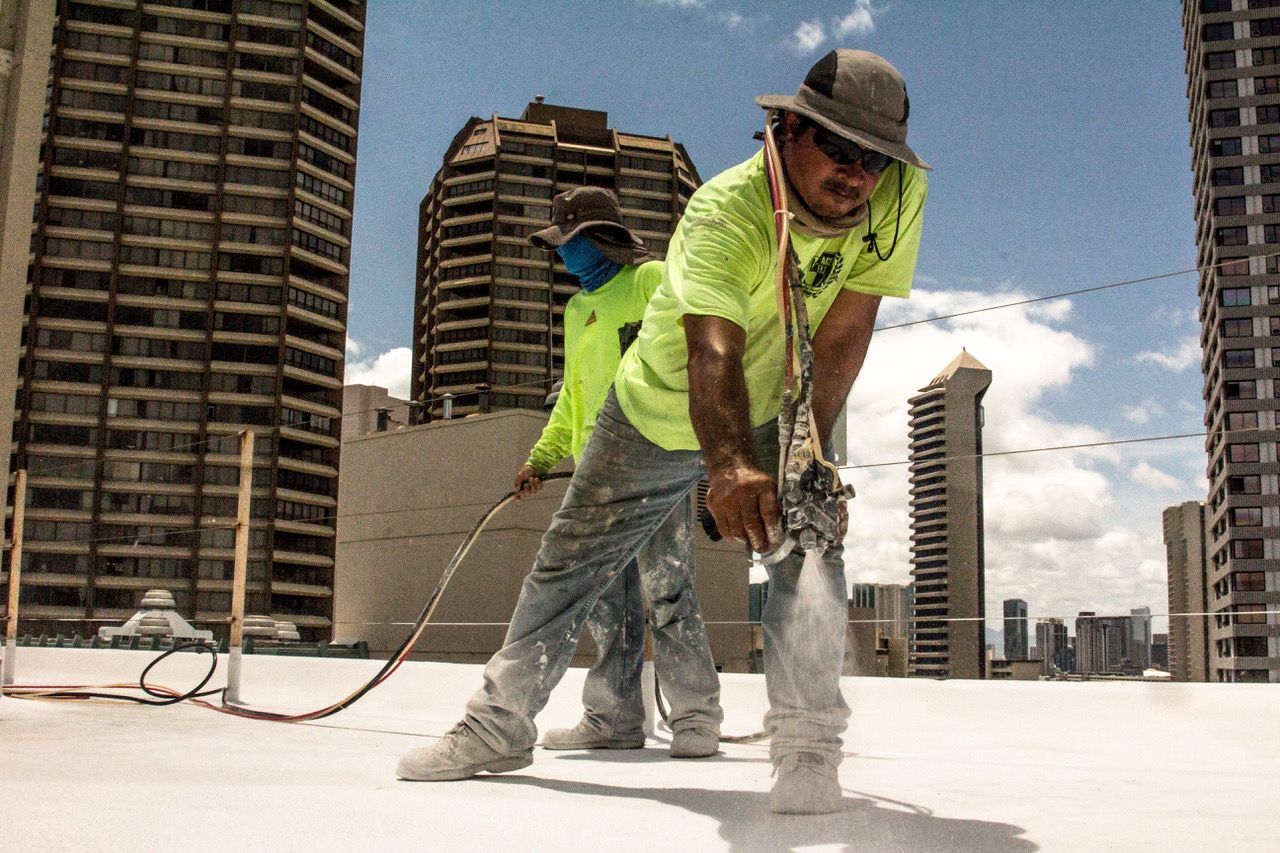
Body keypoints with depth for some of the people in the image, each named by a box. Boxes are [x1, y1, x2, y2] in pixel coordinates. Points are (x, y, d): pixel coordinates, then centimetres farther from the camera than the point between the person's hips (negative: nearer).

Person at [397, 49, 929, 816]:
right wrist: (731, 466, -65)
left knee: (810, 538, -24)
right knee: (570, 562, 6)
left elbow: (842, 337, -23)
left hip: (781, 411, 2)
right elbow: (713, 355, -48)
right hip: (659, 412, -1)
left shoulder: (899, 196, -23)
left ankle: (807, 745, -12)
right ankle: (501, 726, 25)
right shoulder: (723, 213, -34)